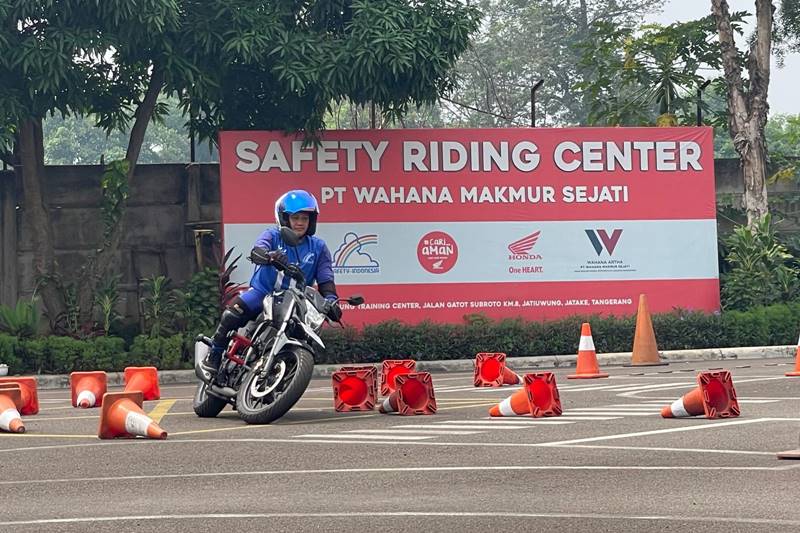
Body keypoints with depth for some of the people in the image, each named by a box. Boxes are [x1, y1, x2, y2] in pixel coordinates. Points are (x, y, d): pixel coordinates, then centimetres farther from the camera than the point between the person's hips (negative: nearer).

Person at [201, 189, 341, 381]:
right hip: (262, 291, -3)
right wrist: (270, 255, -48)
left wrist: (331, 300, -22)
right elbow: (257, 249, -23)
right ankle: (213, 356, -16)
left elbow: (325, 279, -1)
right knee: (236, 308, -29)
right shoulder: (273, 235, -1)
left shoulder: (318, 247, 6)